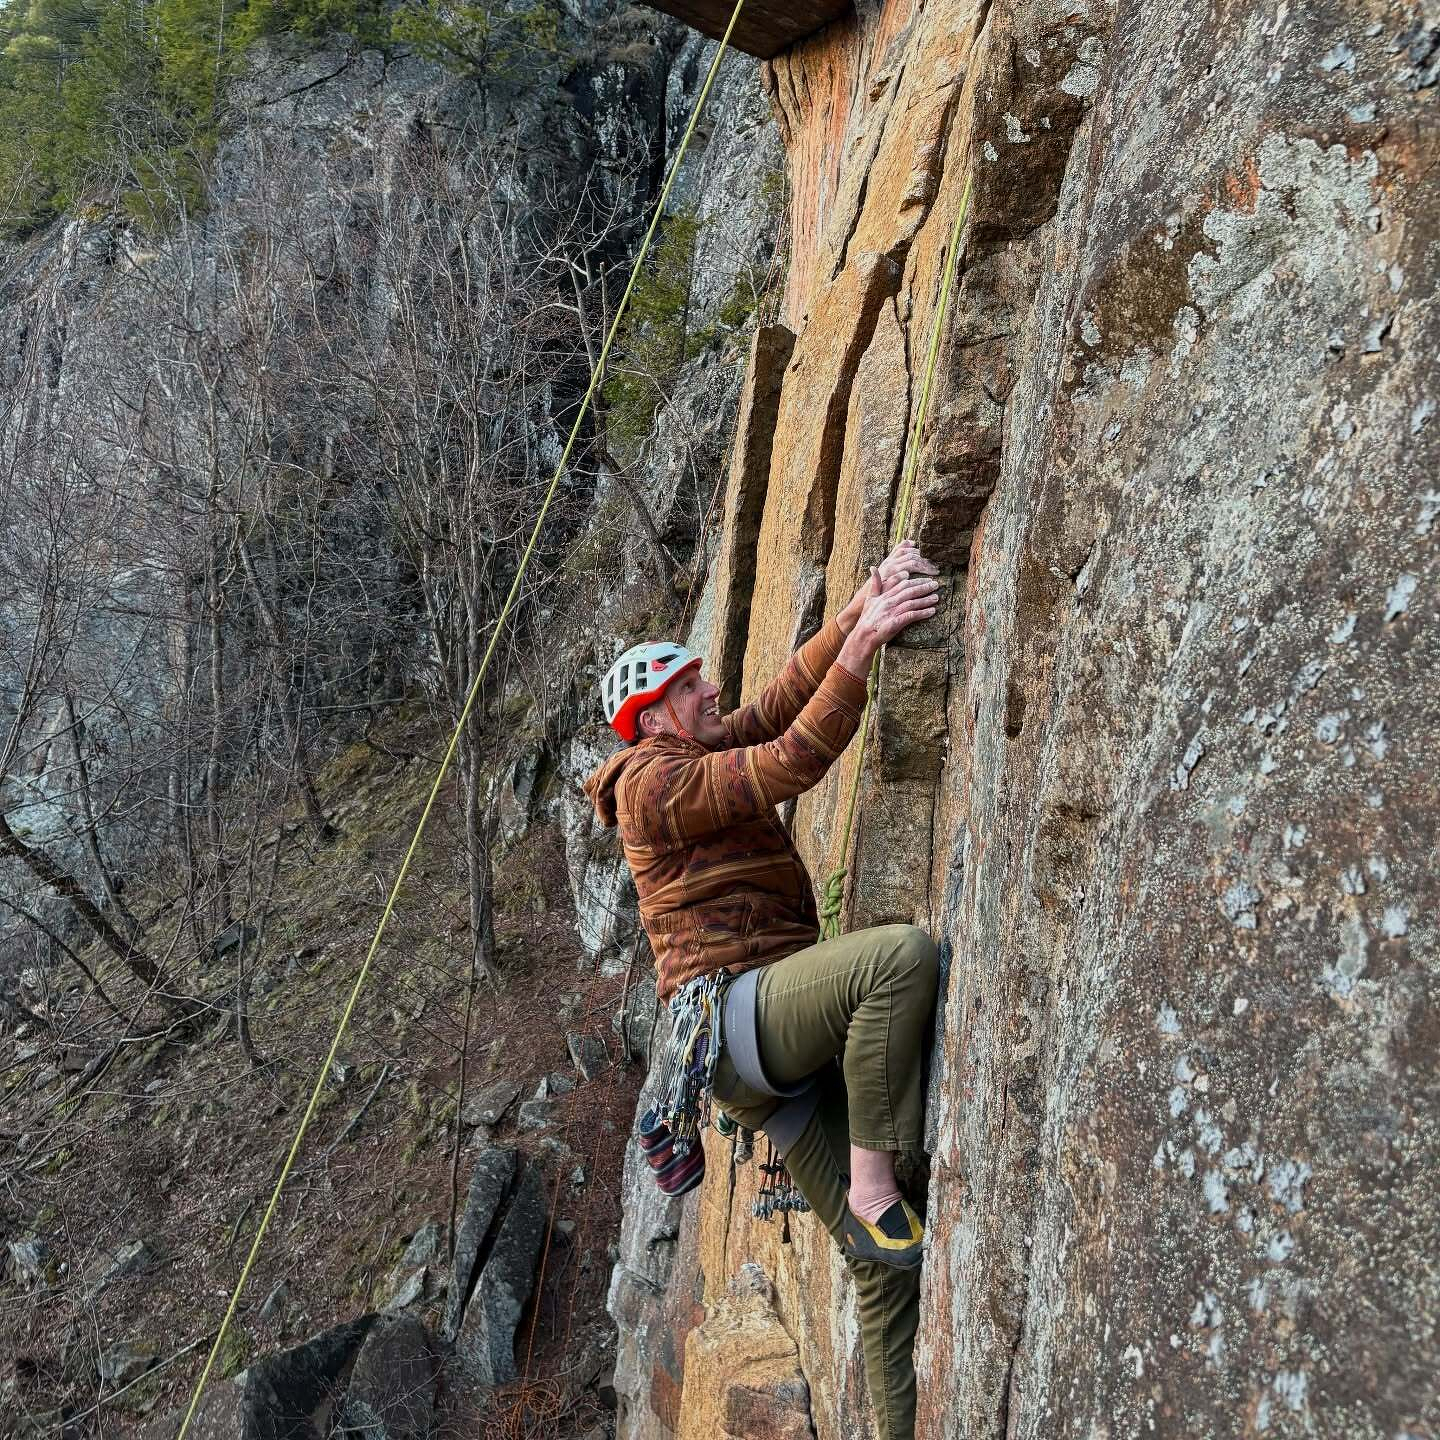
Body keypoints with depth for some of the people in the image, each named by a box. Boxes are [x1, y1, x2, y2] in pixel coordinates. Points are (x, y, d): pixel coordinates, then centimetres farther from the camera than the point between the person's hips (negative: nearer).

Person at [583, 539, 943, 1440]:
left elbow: (791, 695, 15)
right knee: (902, 951, -33)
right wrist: (865, 640, -19)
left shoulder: (710, 754, 22)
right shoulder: (656, 782, -5)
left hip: (787, 1043, 9)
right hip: (734, 1015, -8)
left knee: (887, 1258, 3)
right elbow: (795, 763, -16)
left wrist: (866, 606, -1)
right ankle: (874, 1179, -22)